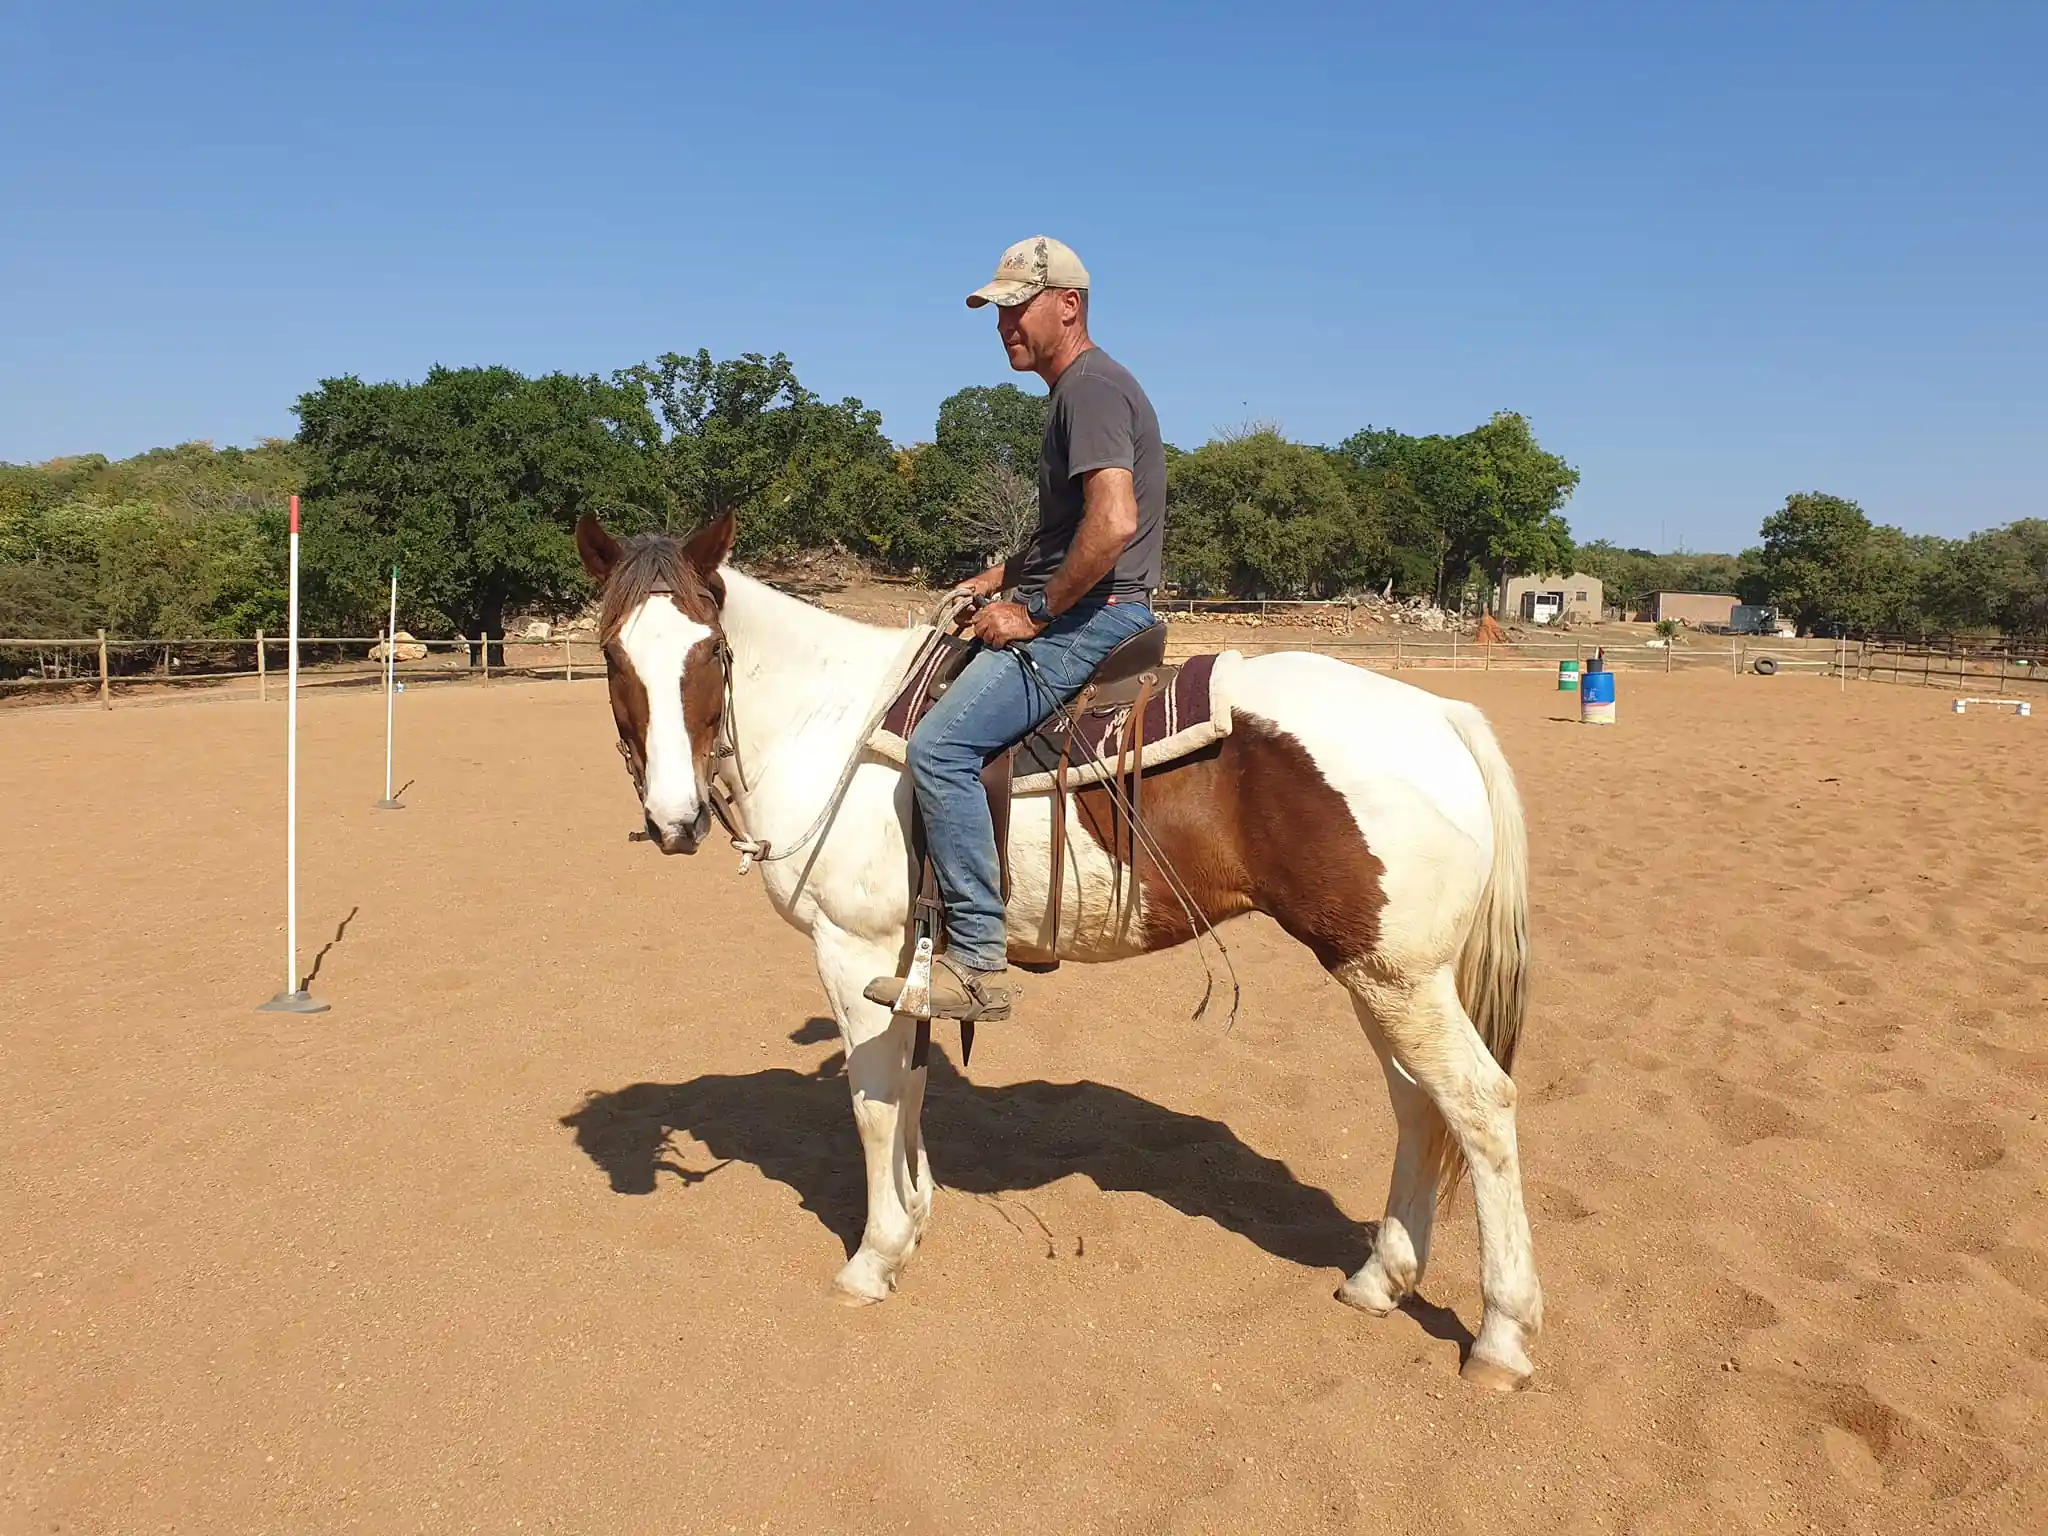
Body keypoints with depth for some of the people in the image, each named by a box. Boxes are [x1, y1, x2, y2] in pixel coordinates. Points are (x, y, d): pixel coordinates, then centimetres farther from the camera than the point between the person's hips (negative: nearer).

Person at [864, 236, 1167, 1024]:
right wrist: (997, 579, 15)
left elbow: (1114, 523, -27)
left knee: (940, 744, -23)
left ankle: (977, 963, -19)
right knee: (925, 695, 20)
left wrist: (1035, 614, -19)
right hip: (1065, 613, 11)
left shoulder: (1092, 387, -13)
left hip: (1092, 618, -11)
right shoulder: (1075, 391, 20)